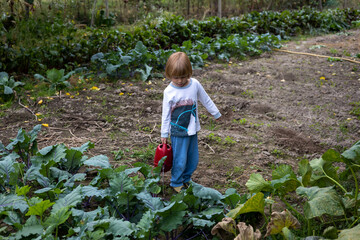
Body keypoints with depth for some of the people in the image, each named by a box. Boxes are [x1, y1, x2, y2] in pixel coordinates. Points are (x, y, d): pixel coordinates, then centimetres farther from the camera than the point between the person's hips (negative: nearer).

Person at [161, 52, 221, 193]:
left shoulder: (195, 84, -5)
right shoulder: (169, 91, -12)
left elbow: (206, 100, 11)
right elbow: (165, 114, -4)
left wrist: (216, 113, 20)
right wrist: (164, 134, -1)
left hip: (192, 129, 4)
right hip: (178, 132, -4)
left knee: (193, 159, 14)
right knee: (180, 160, 0)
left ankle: (186, 179, 36)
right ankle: (176, 183, 21)